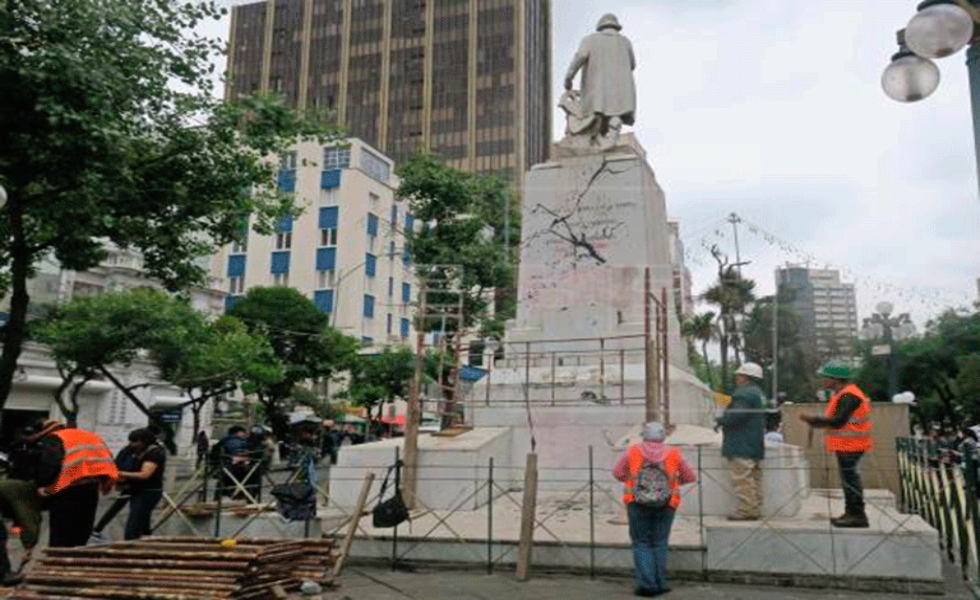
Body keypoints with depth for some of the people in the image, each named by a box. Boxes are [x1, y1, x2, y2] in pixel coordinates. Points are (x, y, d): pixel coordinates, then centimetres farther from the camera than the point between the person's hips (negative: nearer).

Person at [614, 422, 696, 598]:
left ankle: (646, 584, 2)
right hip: (665, 504, 1)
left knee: (641, 544, 8)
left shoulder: (633, 451, 2)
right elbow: (690, 477, 11)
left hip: (638, 504, -1)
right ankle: (660, 583, 15)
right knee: (659, 544, 14)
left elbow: (617, 472, 6)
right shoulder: (674, 453, 4)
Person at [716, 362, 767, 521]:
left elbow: (737, 415, -27)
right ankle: (755, 509, 16)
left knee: (742, 479, -9)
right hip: (756, 445, 11)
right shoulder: (759, 393, 19)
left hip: (742, 446, -11)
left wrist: (721, 420, -9)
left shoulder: (743, 393, -15)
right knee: (754, 478, 12)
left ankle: (745, 510, -10)